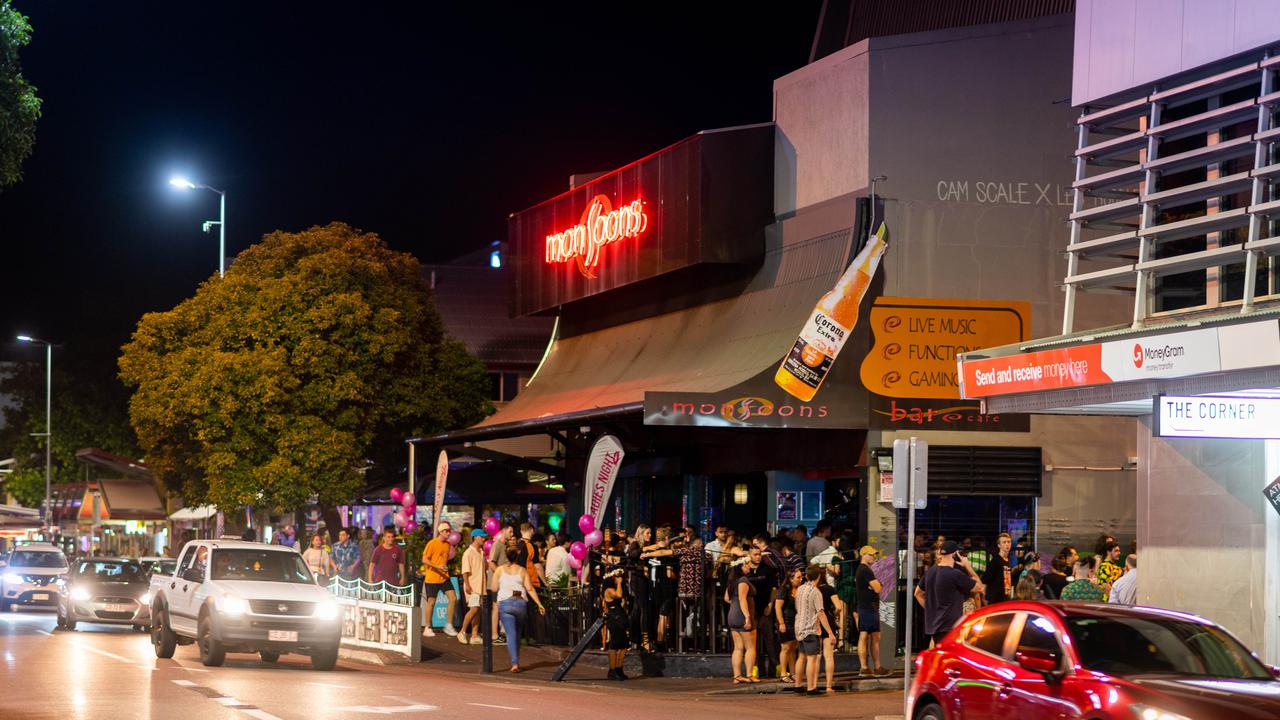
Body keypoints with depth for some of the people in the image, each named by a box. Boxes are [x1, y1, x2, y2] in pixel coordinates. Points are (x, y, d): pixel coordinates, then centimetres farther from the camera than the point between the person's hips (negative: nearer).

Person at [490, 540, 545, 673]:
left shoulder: (500, 570, 5)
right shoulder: (522, 571, 6)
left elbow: (493, 588, 2)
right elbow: (530, 589, -1)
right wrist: (539, 604, -1)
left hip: (505, 603, -1)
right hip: (521, 603, 1)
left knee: (511, 633, -5)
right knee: (517, 632, 19)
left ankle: (514, 663, -18)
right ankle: (516, 660, 24)